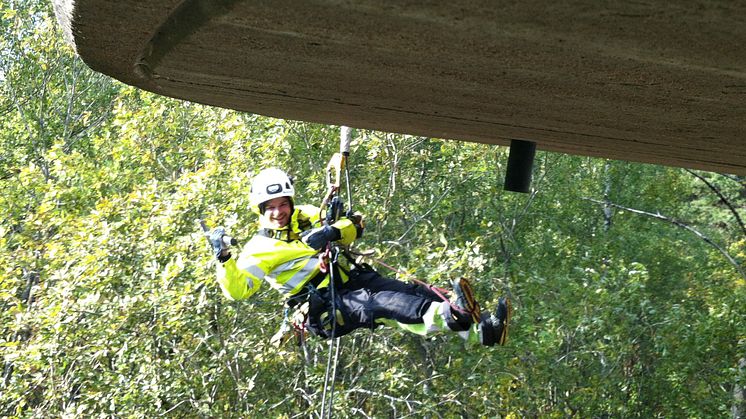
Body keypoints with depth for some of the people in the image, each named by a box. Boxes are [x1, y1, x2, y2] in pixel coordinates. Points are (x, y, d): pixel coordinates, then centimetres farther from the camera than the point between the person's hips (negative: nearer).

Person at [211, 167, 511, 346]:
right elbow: (237, 290, -5)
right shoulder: (260, 249, 4)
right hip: (324, 306, -6)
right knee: (378, 303, -35)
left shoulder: (307, 216, 17)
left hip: (355, 278, 6)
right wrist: (224, 259, -23)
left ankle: (480, 330, -34)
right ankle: (448, 315, -62)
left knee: (408, 292, -19)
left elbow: (354, 226, 11)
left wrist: (333, 230, -12)